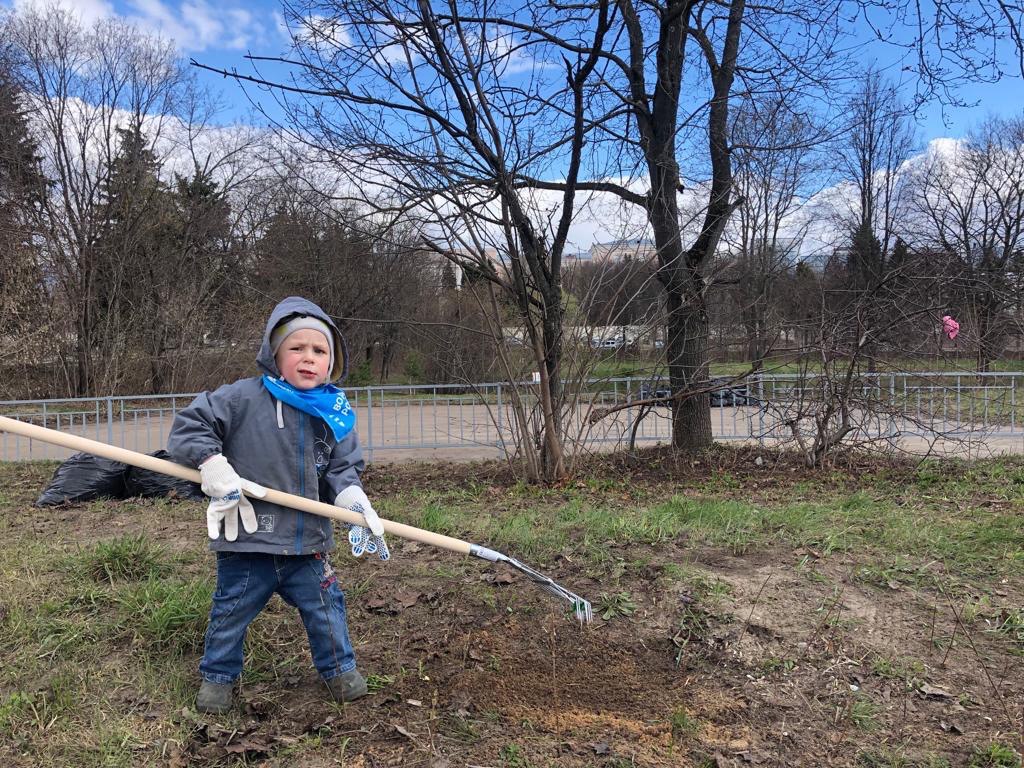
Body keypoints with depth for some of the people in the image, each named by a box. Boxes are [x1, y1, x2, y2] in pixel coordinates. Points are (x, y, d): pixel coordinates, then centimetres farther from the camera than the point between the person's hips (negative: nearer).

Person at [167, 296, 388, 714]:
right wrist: (213, 465, -20)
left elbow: (342, 469, 3)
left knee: (325, 607, 14)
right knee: (231, 611, 15)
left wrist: (356, 504, -14)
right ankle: (218, 675, 40)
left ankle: (339, 667, 37)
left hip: (307, 542, 3)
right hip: (246, 541, -2)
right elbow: (188, 425, -7)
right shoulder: (244, 397, -12)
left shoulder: (335, 414, -1)